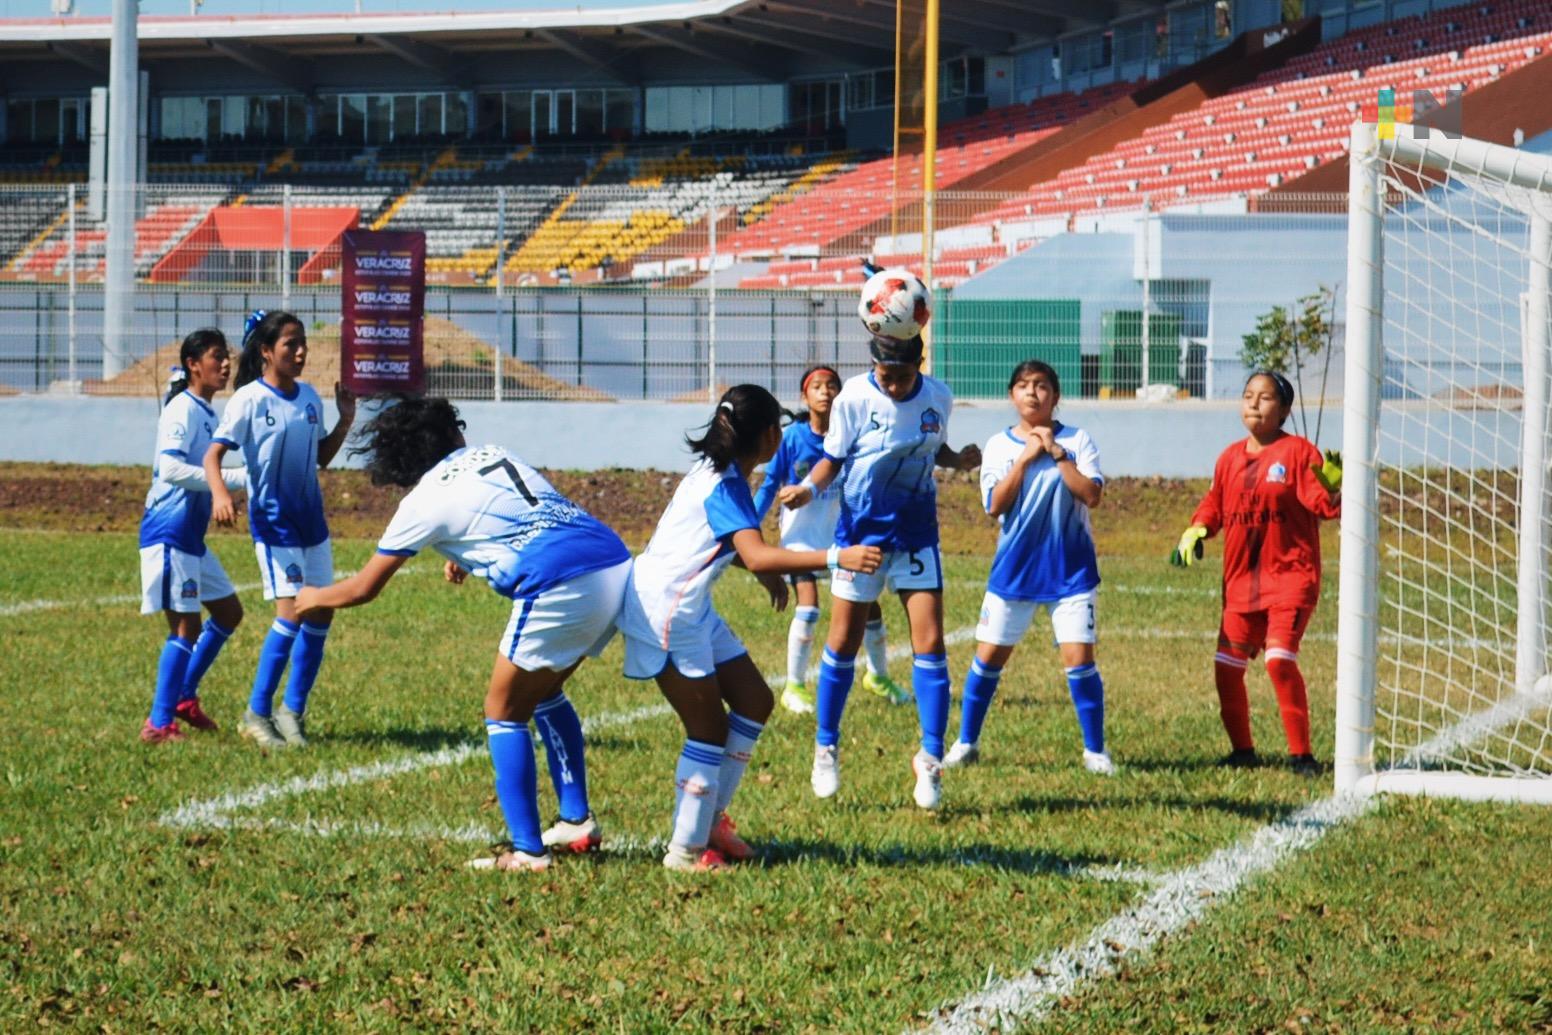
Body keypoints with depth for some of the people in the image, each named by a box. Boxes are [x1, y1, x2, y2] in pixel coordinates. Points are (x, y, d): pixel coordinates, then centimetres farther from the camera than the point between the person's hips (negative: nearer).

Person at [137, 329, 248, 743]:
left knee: (228, 611, 15)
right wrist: (237, 478, -29)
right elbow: (170, 469, -28)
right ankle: (159, 723, -2)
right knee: (185, 627, -8)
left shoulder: (205, 412, 14)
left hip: (191, 536, 10)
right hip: (170, 534, -10)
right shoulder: (182, 410, -15)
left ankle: (183, 696, 25)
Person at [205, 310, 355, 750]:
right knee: (291, 614, -14)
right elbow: (214, 453, -16)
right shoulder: (250, 399, -11)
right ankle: (256, 714, -3)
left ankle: (293, 711, 17)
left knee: (320, 614, 6)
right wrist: (219, 493, -34)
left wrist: (345, 422, 2)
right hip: (273, 522, -7)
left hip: (311, 520, 7)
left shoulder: (309, 397, 7)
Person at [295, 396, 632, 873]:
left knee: (504, 713, 9)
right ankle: (577, 821, 27)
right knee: (544, 692, 27)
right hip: (619, 569, 7)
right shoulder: (491, 455, 22)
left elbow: (364, 588, 16)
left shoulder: (424, 501, 6)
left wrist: (315, 597, 35)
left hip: (561, 591, -7)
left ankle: (527, 851, 5)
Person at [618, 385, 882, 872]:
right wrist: (836, 558, -41)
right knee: (709, 728, -4)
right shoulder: (725, 486, -21)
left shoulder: (719, 472, 9)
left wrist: (770, 574, 19)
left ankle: (709, 819, 20)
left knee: (754, 702, 11)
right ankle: (686, 850, 4)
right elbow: (758, 557, -36)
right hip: (665, 610, -10)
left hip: (691, 608, 10)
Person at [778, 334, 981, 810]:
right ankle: (825, 748, 21)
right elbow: (833, 458, -5)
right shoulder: (854, 397, -14)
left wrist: (959, 460, -10)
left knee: (930, 644, -5)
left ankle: (931, 758, 4)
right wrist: (809, 487, -24)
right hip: (861, 531, -2)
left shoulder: (937, 397, -6)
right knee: (844, 642, 4)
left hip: (916, 534, 2)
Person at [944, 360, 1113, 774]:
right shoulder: (998, 445, 2)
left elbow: (1092, 495, -15)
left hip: (1070, 571, -2)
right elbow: (995, 504, -10)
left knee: (1079, 657, -8)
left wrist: (1056, 452, -16)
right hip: (1014, 568, 2)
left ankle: (1095, 750, 4)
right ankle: (966, 743, 18)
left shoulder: (1076, 440, -2)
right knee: (989, 655, 4)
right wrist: (1027, 457, -14)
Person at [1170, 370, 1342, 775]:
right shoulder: (1230, 458, 10)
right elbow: (1215, 503, 22)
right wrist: (1196, 530, 3)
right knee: (1226, 667, 4)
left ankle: (1301, 754, -9)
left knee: (1279, 659, -20)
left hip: (1290, 575, -6)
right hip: (1241, 581, 6)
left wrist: (1333, 487, -35)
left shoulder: (1298, 452, -6)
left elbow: (1324, 504, -13)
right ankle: (1243, 750, 23)